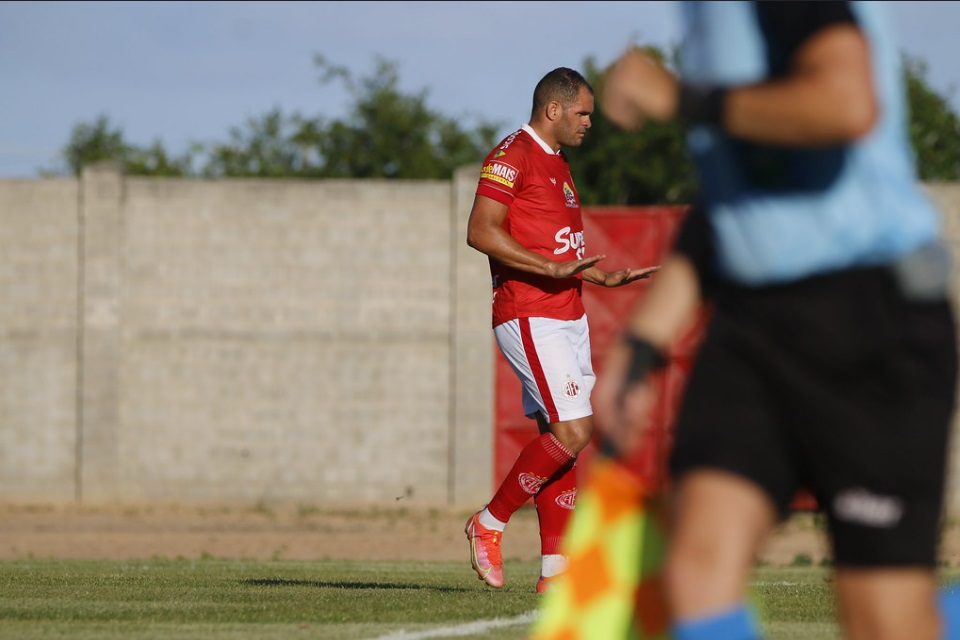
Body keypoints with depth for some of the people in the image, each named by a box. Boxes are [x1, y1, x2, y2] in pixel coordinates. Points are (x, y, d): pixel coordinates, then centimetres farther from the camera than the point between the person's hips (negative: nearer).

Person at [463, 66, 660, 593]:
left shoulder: (558, 164, 21)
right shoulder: (512, 156, -9)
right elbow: (482, 232, -20)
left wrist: (605, 278, 20)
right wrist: (553, 268, -25)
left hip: (567, 318, 10)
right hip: (529, 318, -10)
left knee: (560, 436, 5)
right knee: (573, 430, -15)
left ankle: (555, 568, 4)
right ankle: (490, 523, -2)